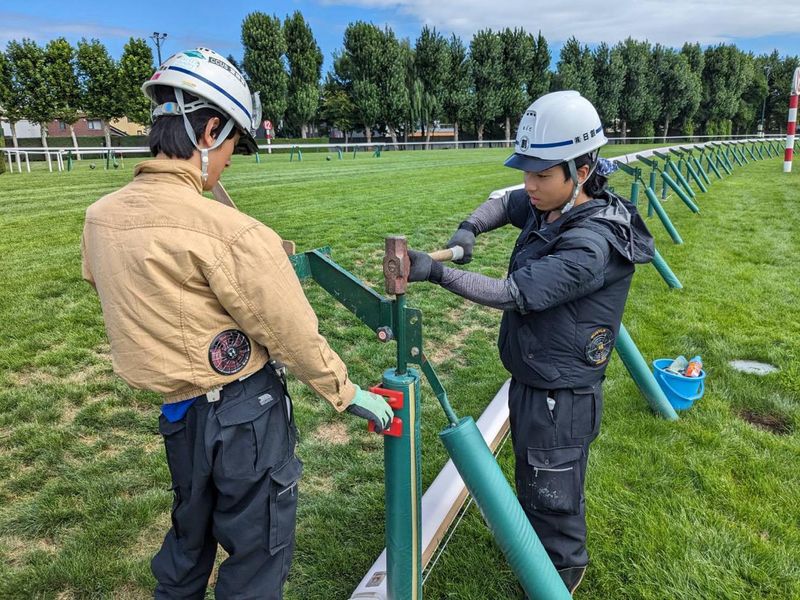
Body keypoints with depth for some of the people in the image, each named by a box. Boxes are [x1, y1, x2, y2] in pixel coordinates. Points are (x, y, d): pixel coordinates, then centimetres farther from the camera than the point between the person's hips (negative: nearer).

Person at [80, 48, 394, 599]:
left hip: (177, 410, 7)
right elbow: (294, 335, -19)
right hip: (245, 414, -7)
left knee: (190, 534, 30)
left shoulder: (101, 217, -3)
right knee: (258, 551, 15)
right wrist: (348, 394, -4)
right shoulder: (229, 232, -25)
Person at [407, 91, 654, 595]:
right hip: (531, 380, 9)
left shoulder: (590, 244, -29)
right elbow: (504, 203, 15)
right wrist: (470, 228, -6)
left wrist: (438, 273, -31)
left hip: (561, 396, -9)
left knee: (552, 494, 12)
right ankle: (539, 540, 53)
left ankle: (562, 574, 39)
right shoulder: (548, 208, -3)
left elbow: (515, 294, -32)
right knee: (533, 479, 28)